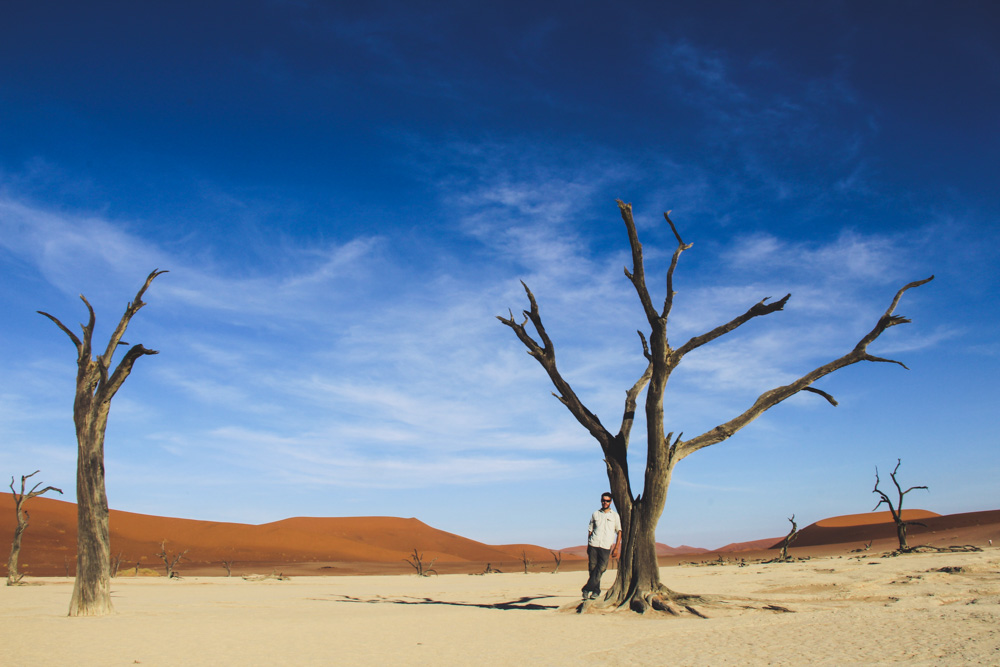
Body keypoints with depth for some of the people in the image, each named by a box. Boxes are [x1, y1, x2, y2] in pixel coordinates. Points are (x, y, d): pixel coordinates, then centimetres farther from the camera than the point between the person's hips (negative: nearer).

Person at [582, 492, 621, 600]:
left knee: (601, 568, -13)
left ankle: (587, 589, -10)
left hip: (606, 547, -1)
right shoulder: (595, 514, 15)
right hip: (593, 545, 2)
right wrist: (588, 546, 9)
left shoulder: (614, 515, 11)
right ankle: (596, 590, 8)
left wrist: (616, 548, -1)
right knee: (592, 568, -2)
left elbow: (619, 532, 8)